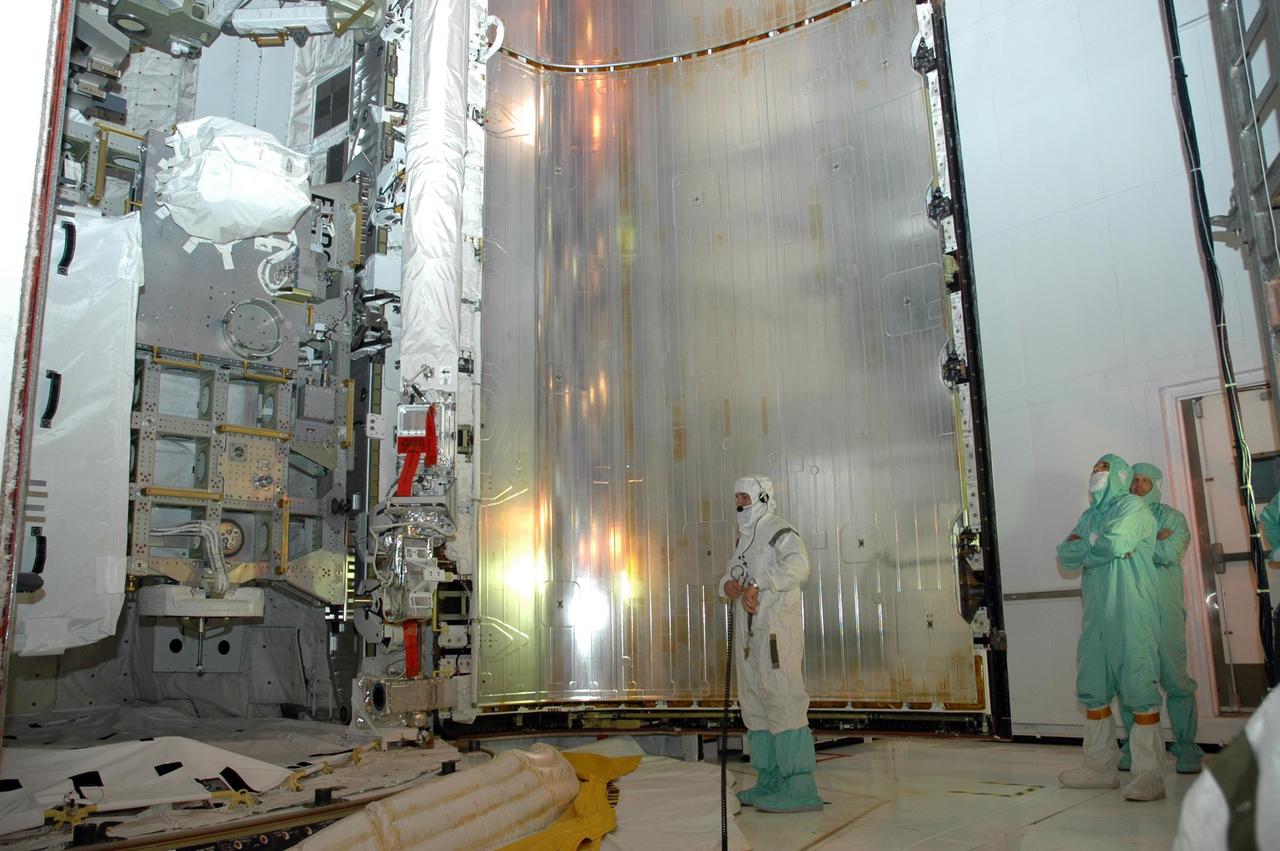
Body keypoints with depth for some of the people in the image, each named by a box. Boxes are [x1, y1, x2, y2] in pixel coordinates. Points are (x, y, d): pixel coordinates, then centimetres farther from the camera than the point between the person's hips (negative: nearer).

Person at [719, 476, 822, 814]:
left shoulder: (779, 531, -6)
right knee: (754, 705, 10)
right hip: (748, 633, 9)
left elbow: (798, 566, -24)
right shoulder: (745, 539, 21)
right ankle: (769, 780, 18)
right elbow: (732, 574, 24)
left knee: (783, 701, -12)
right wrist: (728, 585, 0)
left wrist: (757, 585, -25)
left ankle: (800, 788, -11)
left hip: (776, 630, -9)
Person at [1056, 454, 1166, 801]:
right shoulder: (1089, 516, 21)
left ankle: (1149, 774, -3)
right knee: (1093, 689, 10)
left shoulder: (1132, 506, -2)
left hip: (1130, 613, -8)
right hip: (1096, 614, 8)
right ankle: (1100, 766, 20)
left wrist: (1085, 549, -1)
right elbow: (1065, 554, 8)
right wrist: (1098, 547, -8)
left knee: (1138, 688, -8)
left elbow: (1115, 543, -19)